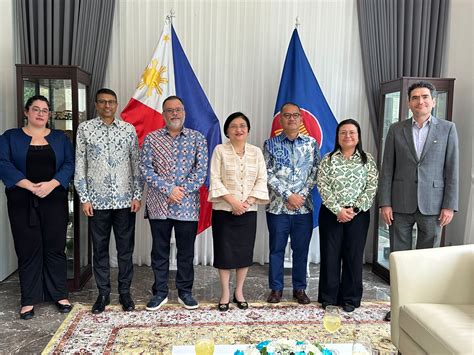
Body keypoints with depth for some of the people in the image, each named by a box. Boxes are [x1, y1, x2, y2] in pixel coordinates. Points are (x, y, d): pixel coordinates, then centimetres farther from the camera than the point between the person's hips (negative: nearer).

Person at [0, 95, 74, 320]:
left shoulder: (60, 138, 10)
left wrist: (51, 184, -17)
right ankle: (29, 299, 15)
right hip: (22, 202, -1)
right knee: (28, 250, 4)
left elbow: (69, 164, 0)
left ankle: (60, 295, 17)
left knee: (55, 248, 5)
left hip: (54, 200, 1)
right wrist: (29, 186, -19)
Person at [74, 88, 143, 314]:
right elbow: (79, 166, 1)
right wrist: (84, 198, -4)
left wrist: (137, 195, -1)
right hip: (97, 200, 0)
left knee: (125, 249, 8)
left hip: (125, 200, 1)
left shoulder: (129, 129, 4)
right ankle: (103, 293, 23)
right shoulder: (85, 129, 2)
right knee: (99, 249, 9)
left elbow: (137, 164, 5)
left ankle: (125, 292, 21)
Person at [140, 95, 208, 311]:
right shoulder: (151, 139, 3)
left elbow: (201, 170, -4)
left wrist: (181, 191, -14)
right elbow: (145, 169, -5)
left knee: (186, 251, 10)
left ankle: (185, 292, 25)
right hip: (158, 204, 0)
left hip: (188, 205, 0)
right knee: (159, 251, 10)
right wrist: (169, 190, -14)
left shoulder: (197, 139, 3)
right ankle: (160, 292, 24)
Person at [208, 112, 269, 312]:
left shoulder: (256, 152, 6)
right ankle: (225, 294, 16)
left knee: (245, 251, 7)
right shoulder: (220, 150, -1)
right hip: (224, 209, -2)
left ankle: (239, 292, 23)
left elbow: (262, 180, 2)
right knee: (224, 252, 2)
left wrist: (247, 202, -11)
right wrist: (233, 201, -16)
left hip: (248, 211, 2)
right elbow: (215, 180, -7)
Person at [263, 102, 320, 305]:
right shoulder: (271, 144, 1)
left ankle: (300, 288, 24)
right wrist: (288, 195, -13)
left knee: (301, 249, 9)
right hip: (277, 206, -1)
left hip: (304, 206, 1)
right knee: (276, 249, 8)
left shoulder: (312, 143, 6)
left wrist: (301, 195, -9)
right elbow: (268, 174, -5)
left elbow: (315, 172, 2)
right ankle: (276, 288, 21)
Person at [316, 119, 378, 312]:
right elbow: (322, 186, -5)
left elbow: (372, 187, -3)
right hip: (331, 214, 0)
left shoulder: (368, 160, 4)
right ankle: (328, 297, 17)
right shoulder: (328, 159, 3)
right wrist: (338, 209, -14)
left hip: (358, 215, 1)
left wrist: (354, 209, -12)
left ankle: (350, 298, 19)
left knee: (354, 256, 6)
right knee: (330, 255, 4)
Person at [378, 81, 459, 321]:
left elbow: (452, 170, 1)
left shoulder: (447, 129, 3)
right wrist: (385, 203, -4)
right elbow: (387, 169, 2)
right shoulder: (396, 130, 5)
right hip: (400, 204, 1)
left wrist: (449, 206, -5)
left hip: (432, 205, -1)